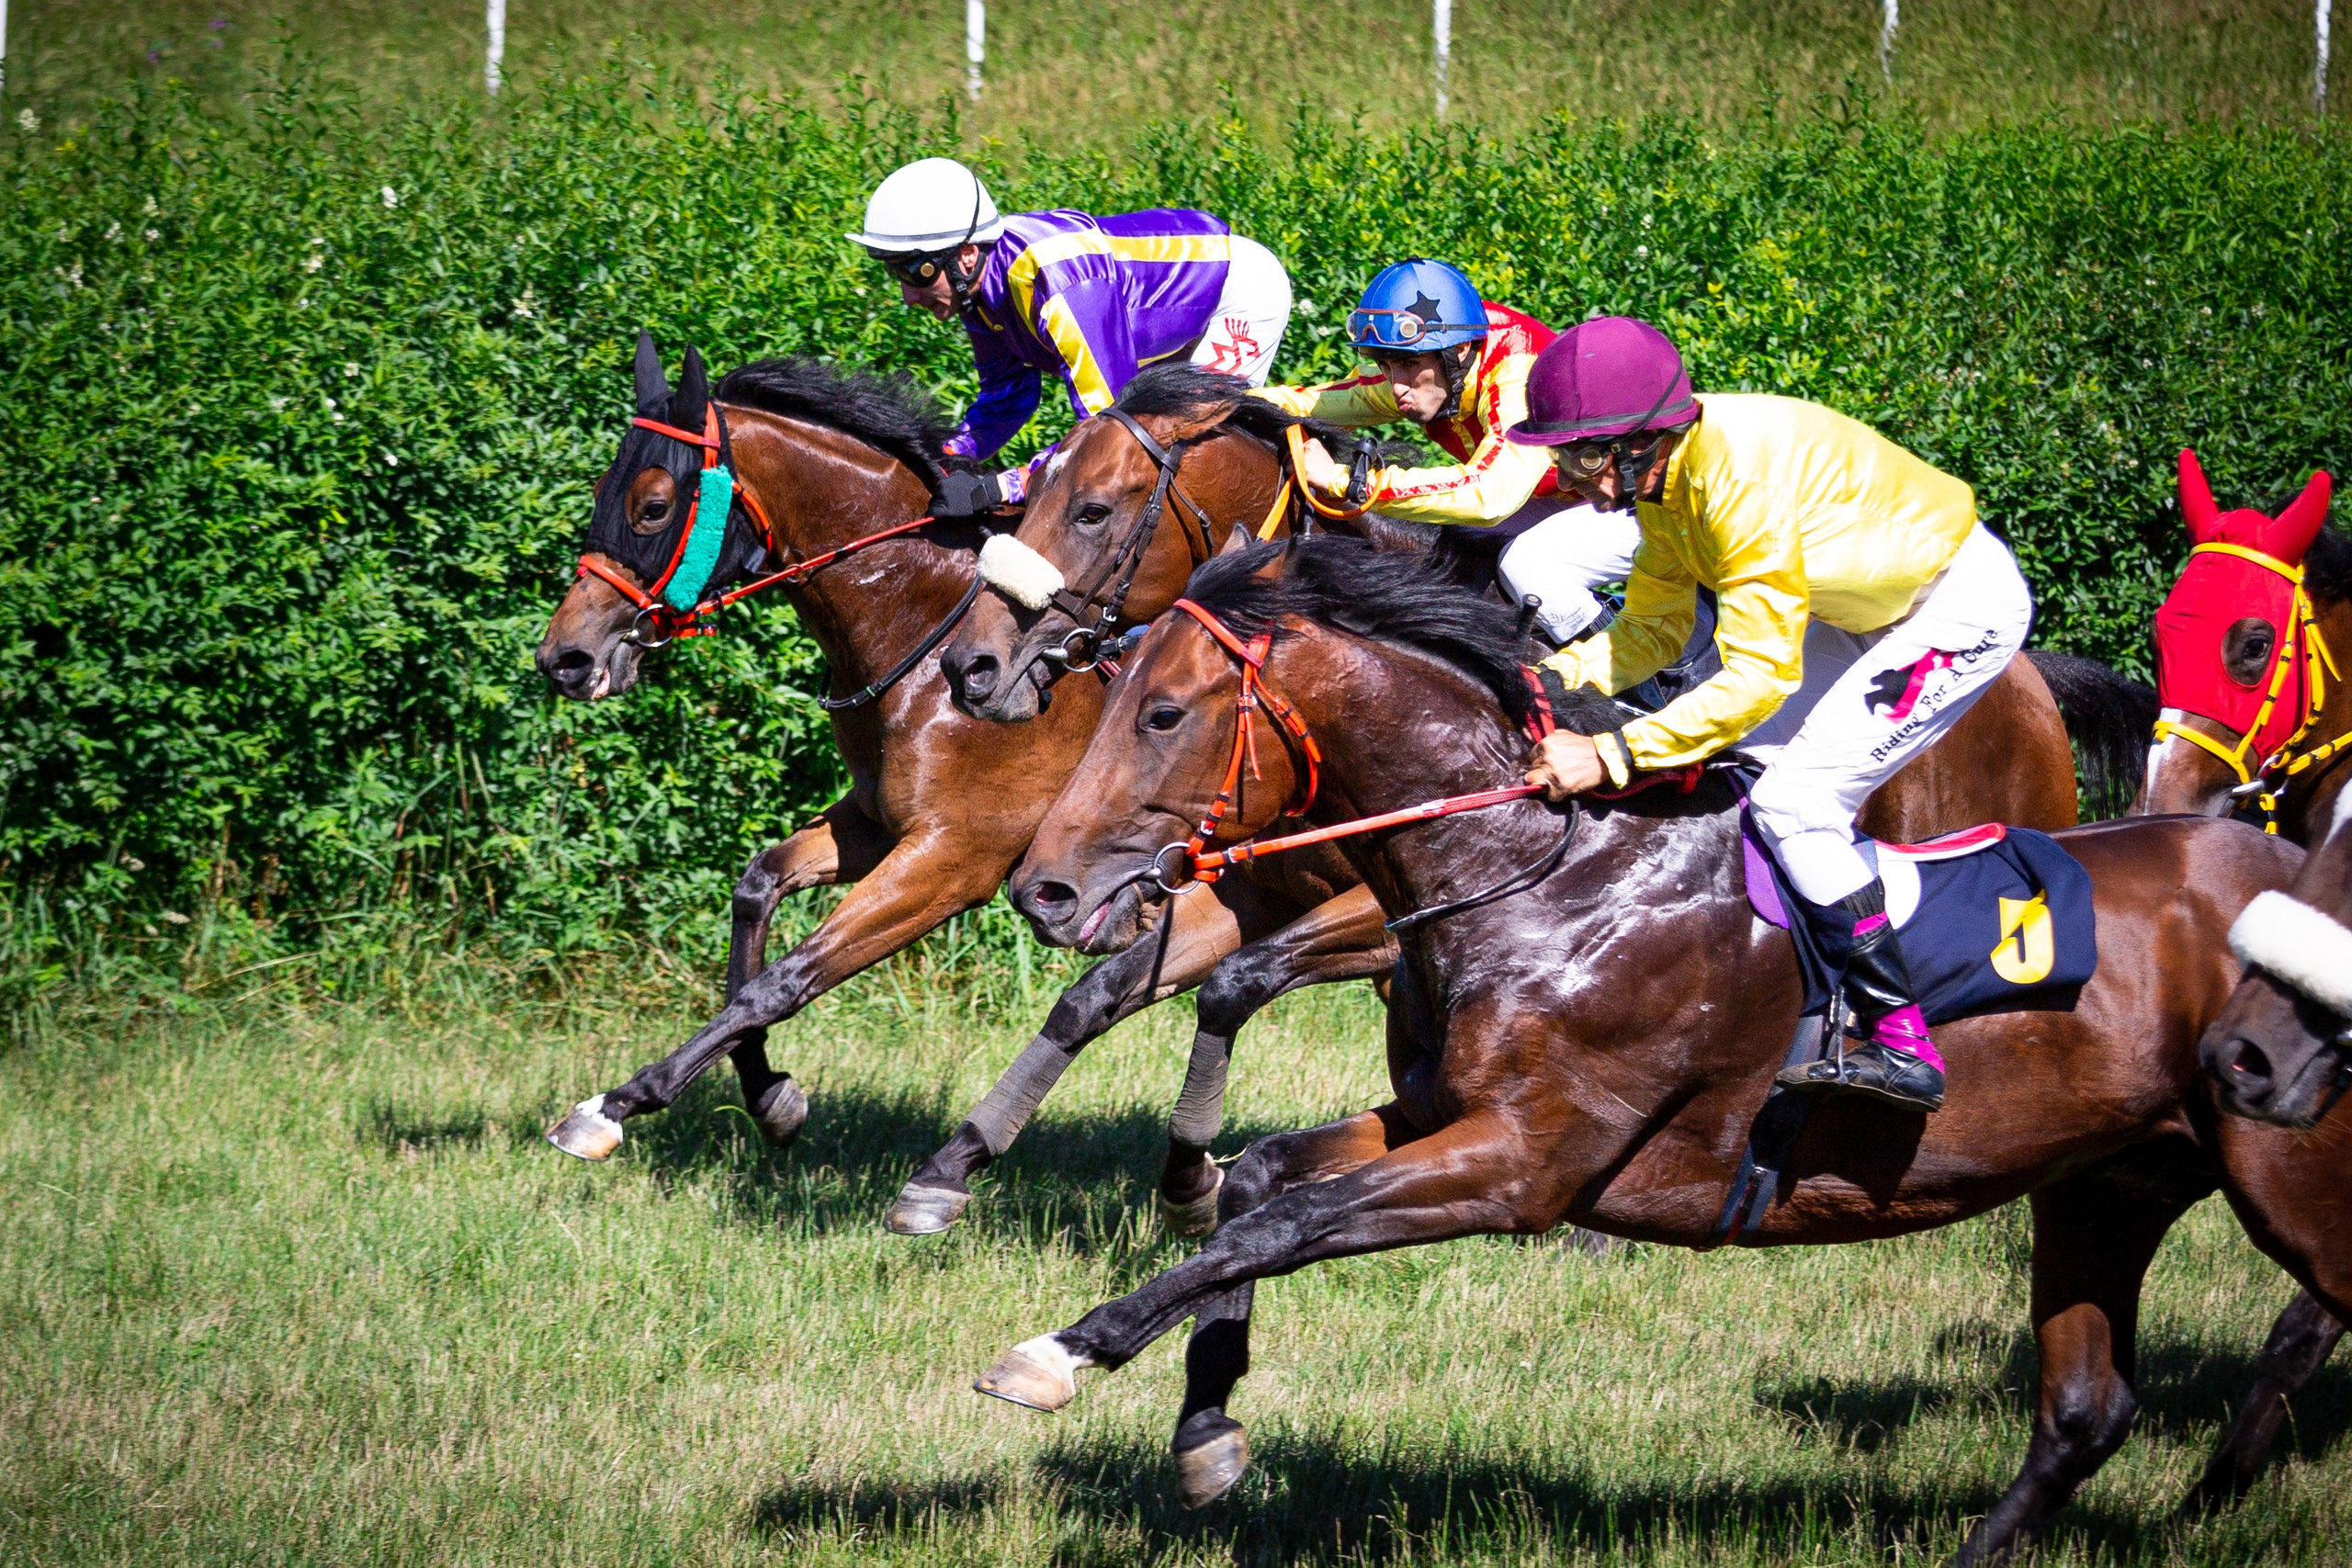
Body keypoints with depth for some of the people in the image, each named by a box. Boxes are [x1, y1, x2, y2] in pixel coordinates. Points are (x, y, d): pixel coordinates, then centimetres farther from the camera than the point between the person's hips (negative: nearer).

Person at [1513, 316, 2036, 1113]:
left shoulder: (1742, 482, -35)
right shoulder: (1663, 469, -6)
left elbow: (1759, 676, -36)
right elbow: (1653, 626, 3)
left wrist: (1611, 754, -38)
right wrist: (1551, 675, -15)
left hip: (1966, 607, -10)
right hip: (1871, 605, 10)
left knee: (1795, 801, -17)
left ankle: (1900, 1044, -13)